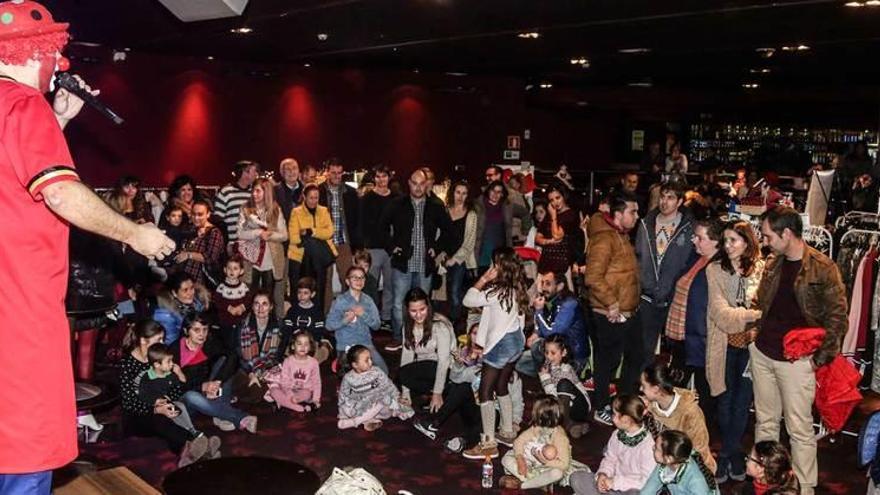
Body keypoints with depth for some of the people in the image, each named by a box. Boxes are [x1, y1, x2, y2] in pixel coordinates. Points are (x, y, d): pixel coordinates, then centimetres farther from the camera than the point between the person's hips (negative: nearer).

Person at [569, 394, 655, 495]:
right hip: (614, 481, 7)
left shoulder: (648, 444, -22)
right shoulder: (617, 435, -1)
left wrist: (615, 482, -21)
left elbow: (647, 479, -22)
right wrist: (603, 474, -11)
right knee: (576, 478, -7)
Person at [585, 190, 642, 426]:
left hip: (628, 313, 10)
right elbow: (593, 277, -27)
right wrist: (612, 303, -22)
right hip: (611, 316, -10)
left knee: (635, 358, 19)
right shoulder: (604, 238, -20)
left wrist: (631, 303, 16)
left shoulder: (622, 236, 13)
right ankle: (601, 409, 19)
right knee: (607, 362, 3)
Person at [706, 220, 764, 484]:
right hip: (726, 344, 0)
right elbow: (720, 313, -12)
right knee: (726, 400, 11)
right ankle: (733, 453, 27)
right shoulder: (715, 270, -6)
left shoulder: (762, 270, -4)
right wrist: (754, 314, -21)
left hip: (751, 344, 1)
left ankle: (727, 453, 26)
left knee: (742, 401, 10)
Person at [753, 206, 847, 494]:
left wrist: (820, 357, -10)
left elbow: (837, 317, -10)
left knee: (799, 427, 2)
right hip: (762, 354, 6)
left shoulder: (822, 268, -12)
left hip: (796, 360, -6)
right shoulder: (773, 264, 7)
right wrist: (756, 340, 12)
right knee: (765, 421, 15)